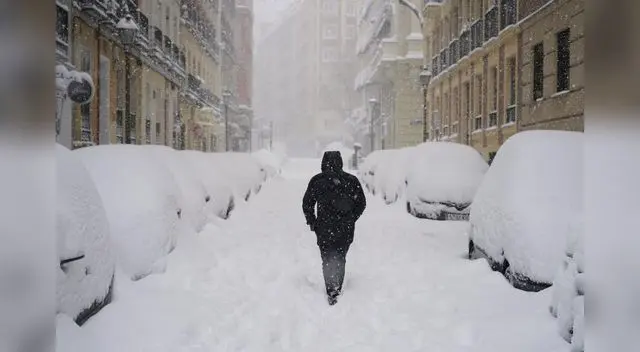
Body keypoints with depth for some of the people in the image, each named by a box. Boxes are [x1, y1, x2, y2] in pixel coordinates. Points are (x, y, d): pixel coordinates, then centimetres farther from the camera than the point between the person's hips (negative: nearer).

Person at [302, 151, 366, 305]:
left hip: (324, 229, -1)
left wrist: (312, 223, 12)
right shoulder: (352, 180, -2)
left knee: (327, 260, 8)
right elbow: (361, 204, 3)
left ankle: (332, 292, -5)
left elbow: (306, 204, 0)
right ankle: (337, 290, 23)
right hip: (346, 230, 2)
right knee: (340, 260, 18)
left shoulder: (316, 181, -5)